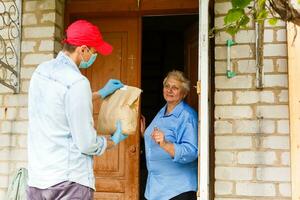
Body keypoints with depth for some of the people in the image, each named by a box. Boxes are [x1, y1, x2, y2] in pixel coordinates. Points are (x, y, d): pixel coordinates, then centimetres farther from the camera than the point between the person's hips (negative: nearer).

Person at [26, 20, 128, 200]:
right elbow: (87, 144, -16)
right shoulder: (77, 82, -19)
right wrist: (115, 140, 3)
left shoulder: (41, 70, 5)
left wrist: (101, 93, 30)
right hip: (68, 181, -8)